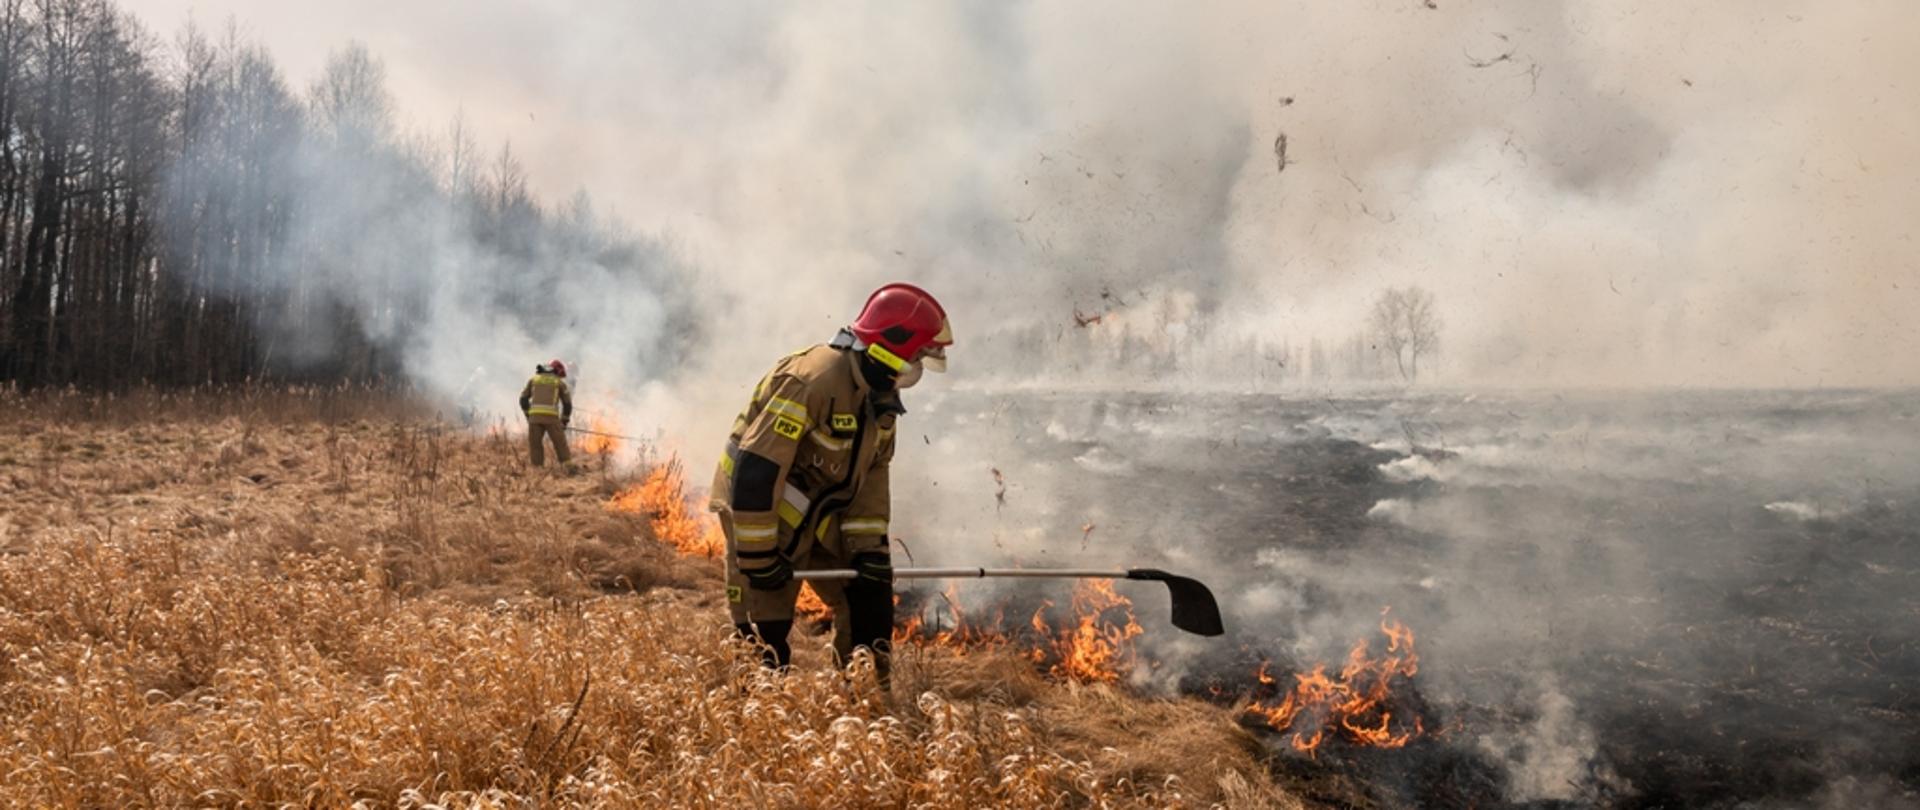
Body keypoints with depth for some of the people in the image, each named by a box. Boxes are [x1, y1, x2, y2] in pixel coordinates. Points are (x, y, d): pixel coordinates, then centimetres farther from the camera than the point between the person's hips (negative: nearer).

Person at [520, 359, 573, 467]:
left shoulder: (534, 379, 22)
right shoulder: (560, 382, 16)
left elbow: (523, 399, 17)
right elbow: (567, 404, 15)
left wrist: (528, 416, 23)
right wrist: (564, 422, 24)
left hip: (535, 416, 1)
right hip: (551, 417, -1)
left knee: (535, 445, 9)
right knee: (560, 444, 6)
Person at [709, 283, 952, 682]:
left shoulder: (880, 395, 2)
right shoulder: (813, 380, -28)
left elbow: (871, 474, 8)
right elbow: (756, 470, -29)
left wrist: (868, 545, -2)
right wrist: (757, 556, -25)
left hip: (819, 514, 9)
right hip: (760, 513, -9)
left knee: (869, 590, 8)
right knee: (764, 631, -7)